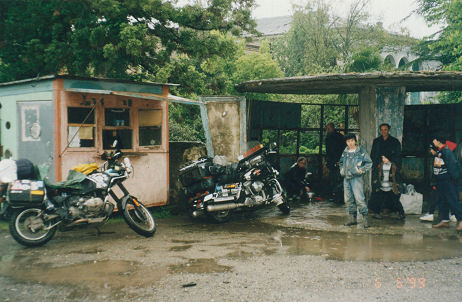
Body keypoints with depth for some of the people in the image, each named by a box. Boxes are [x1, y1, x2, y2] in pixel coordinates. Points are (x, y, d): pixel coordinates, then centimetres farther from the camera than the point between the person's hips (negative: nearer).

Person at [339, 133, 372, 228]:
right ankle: (352, 218, 16)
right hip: (346, 178, 6)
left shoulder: (361, 152, -3)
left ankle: (365, 218, -6)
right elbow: (341, 162, 28)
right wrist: (342, 170, 15)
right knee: (348, 199, 8)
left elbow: (369, 163, 1)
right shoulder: (345, 152, 12)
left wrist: (362, 170, -8)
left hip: (356, 178, -6)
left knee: (359, 198, -12)